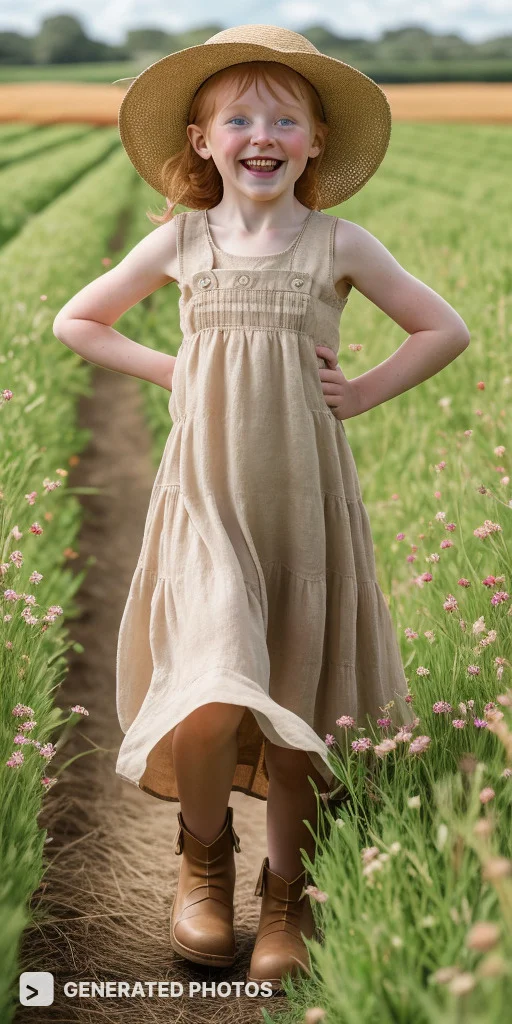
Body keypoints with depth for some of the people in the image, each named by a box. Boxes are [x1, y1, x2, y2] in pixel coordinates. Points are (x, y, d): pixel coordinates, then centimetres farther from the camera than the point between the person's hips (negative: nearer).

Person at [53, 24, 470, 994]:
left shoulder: (339, 242, 2)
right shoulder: (180, 240, 5)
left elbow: (445, 329, 10)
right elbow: (76, 321, 15)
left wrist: (359, 394, 2)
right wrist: (168, 369, 5)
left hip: (302, 492, 1)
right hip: (205, 493, 0)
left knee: (295, 701, 6)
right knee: (212, 706, -17)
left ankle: (286, 895, 27)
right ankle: (205, 852, 15)